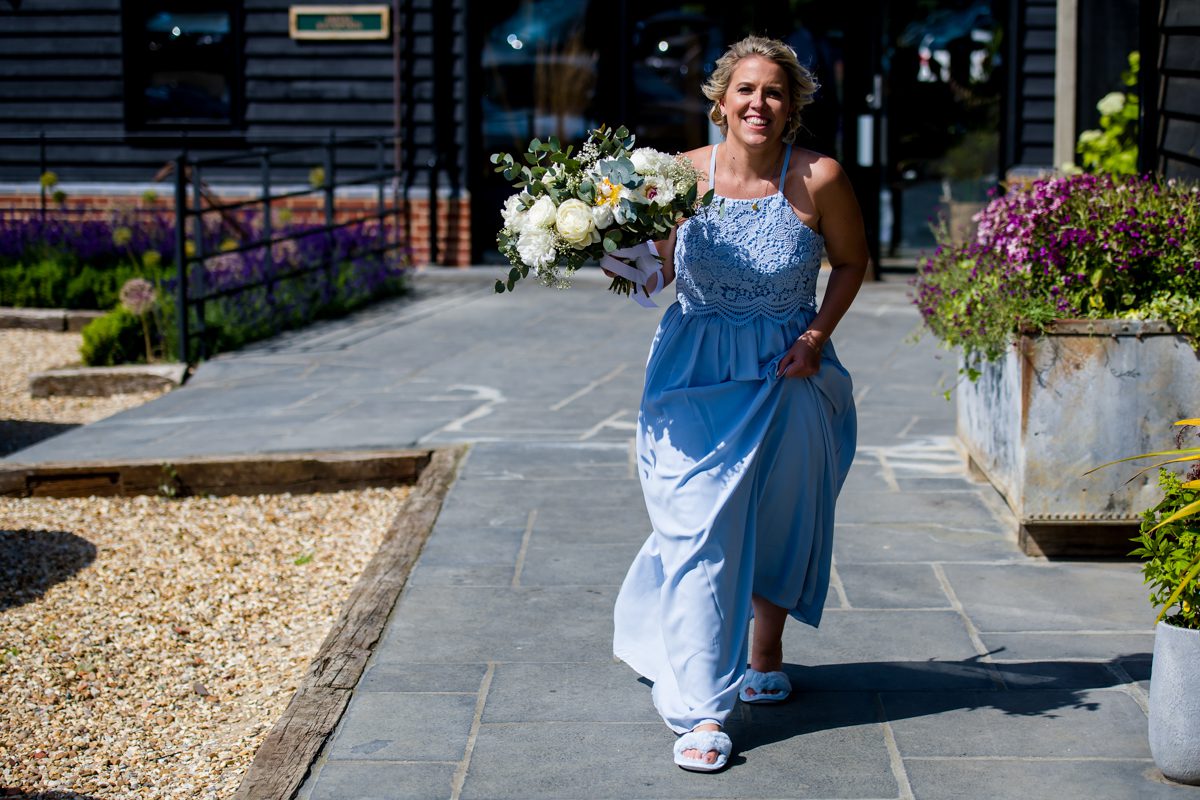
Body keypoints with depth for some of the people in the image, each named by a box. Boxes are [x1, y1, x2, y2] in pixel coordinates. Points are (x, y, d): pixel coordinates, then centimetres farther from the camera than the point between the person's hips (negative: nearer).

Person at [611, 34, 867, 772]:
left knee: (781, 522, 15)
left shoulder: (819, 179, -11)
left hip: (787, 377, 0)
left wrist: (818, 334, -7)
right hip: (696, 374, 0)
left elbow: (852, 261, 5)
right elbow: (656, 275, 4)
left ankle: (765, 653, 42)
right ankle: (703, 712, -5)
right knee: (699, 532, -8)